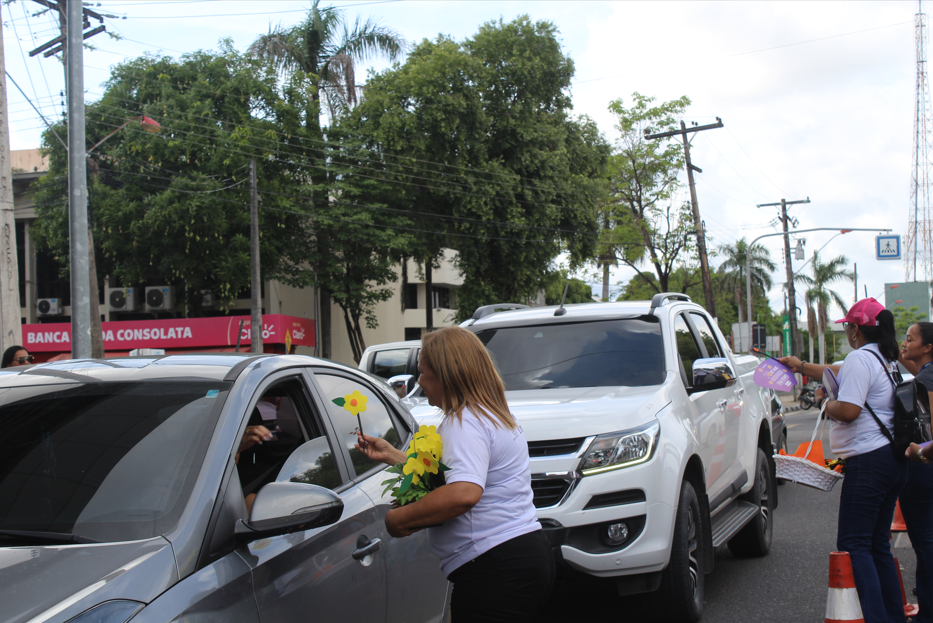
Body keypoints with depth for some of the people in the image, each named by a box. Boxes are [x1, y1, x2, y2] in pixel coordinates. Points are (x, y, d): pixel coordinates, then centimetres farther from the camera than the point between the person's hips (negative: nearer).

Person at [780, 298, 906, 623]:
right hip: (893, 460, 10)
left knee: (853, 545, -8)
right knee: (878, 545, 13)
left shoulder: (860, 358, -14)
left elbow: (847, 410, -21)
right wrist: (802, 367, 39)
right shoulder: (886, 359, 17)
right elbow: (839, 375, 32)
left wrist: (824, 402, -2)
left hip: (868, 462, -10)